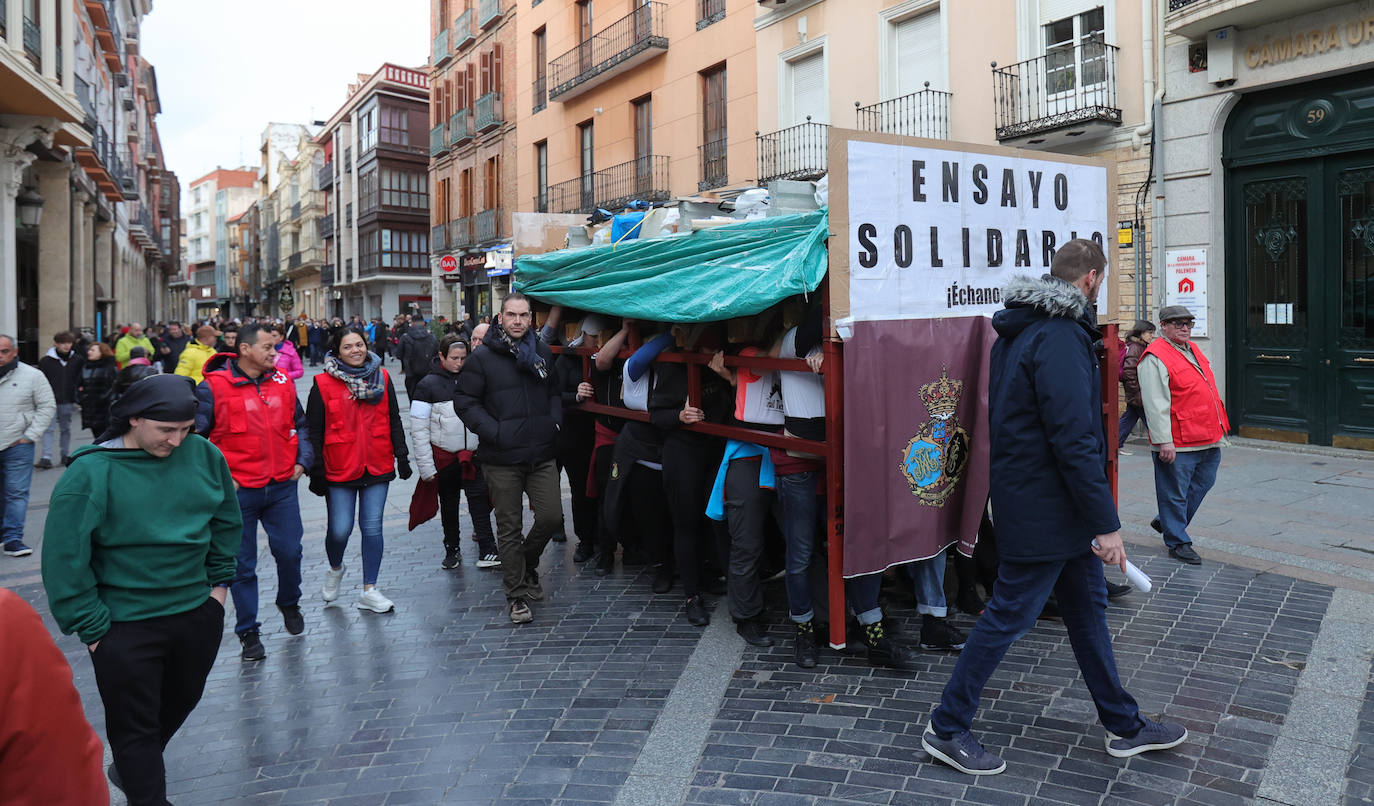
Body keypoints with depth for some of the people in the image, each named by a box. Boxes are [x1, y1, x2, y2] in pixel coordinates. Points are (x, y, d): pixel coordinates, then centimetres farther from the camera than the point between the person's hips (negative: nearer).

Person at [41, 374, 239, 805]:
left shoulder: (204, 455, -6)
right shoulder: (90, 473, -17)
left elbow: (226, 522, 9)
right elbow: (64, 559, -13)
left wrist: (219, 580, 8)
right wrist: (92, 628, -11)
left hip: (199, 611, 5)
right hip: (125, 627, -5)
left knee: (179, 702, 24)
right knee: (135, 723, 7)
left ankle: (132, 768, 50)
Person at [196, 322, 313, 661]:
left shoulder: (283, 383, 5)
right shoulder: (213, 387, -8)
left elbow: (300, 426, 17)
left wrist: (302, 460, 5)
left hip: (282, 487, 3)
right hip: (238, 491, -3)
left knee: (290, 551, 9)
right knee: (242, 565, 7)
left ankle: (289, 603, 39)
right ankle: (248, 633, 21)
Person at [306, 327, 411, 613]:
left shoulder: (382, 378, 7)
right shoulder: (323, 384, -2)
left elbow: (394, 421, 13)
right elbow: (314, 431, 0)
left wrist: (402, 456, 8)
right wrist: (316, 472, -3)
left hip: (377, 467, 2)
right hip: (339, 469, -2)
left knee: (372, 527, 3)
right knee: (340, 529, -1)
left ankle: (369, 591, 13)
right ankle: (335, 569, 33)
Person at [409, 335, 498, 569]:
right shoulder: (428, 385, -5)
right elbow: (419, 429, -6)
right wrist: (425, 466, -10)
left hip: (473, 454, 2)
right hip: (444, 456, -1)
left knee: (479, 499, -8)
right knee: (449, 504, 11)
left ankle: (487, 552, -7)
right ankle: (452, 551, 26)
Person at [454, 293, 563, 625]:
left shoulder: (543, 353, 9)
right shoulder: (482, 357, -4)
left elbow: (555, 392, 21)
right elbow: (465, 402, -3)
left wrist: (554, 421, 4)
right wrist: (494, 432, -13)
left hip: (541, 454, 3)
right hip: (501, 459, -3)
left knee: (551, 516, -1)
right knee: (509, 527, 4)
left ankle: (527, 562, 30)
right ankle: (517, 594, 17)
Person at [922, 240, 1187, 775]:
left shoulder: (1021, 328, 11)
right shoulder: (1060, 337, -21)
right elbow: (1074, 439, -25)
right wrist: (1106, 523, -20)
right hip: (1043, 509, -11)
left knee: (1088, 607, 18)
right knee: (1009, 616, 0)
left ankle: (1124, 726, 33)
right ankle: (946, 729, 12)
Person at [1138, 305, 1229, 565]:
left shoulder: (1194, 350, 16)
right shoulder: (1155, 358, -13)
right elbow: (1155, 404, -19)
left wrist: (1219, 429, 24)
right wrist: (1163, 441, -22)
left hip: (1209, 440, 9)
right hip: (1177, 445, -9)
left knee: (1202, 484, 18)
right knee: (1175, 492, 2)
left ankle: (1167, 522, 35)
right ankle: (1178, 543, 14)